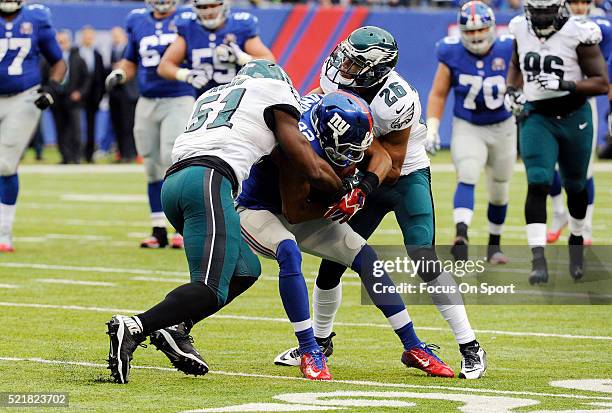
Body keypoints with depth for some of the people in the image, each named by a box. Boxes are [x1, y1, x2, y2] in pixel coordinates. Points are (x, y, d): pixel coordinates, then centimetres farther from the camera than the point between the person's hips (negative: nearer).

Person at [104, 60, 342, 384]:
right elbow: (313, 171, 13)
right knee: (212, 291, -13)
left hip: (173, 181, 8)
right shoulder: (275, 90, 16)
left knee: (245, 270, 19)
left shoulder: (211, 96, 35)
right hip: (209, 179, -8)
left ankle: (174, 328, 2)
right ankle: (133, 329, -30)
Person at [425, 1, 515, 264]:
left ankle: (494, 245, 32)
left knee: (499, 190, 13)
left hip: (502, 127, 2)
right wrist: (431, 129, -5)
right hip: (466, 127, -2)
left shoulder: (507, 51, -12)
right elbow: (438, 94, -1)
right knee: (467, 176, -26)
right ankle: (461, 235, -43)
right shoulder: (452, 55, -11)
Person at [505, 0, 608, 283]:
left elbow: (602, 84, -15)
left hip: (573, 118, -1)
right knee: (538, 183, -16)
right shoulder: (521, 29, -1)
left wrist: (564, 84, -28)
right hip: (536, 118, 1)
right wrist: (512, 90, 2)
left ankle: (576, 240, 43)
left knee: (575, 186, 15)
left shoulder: (578, 34, -15)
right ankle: (538, 259, -20)